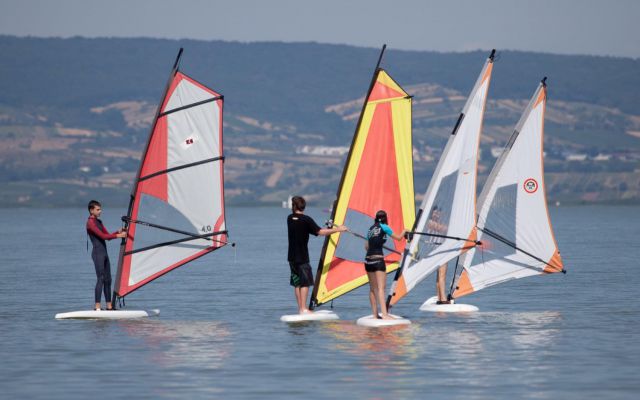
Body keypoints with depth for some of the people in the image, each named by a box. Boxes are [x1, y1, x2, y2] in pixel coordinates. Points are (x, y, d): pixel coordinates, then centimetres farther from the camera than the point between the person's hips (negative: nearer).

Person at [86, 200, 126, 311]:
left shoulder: (98, 222, 19)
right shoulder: (90, 223, -10)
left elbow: (108, 235, 20)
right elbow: (102, 236, -18)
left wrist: (117, 232, 2)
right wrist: (118, 235, -17)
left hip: (104, 253, 9)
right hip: (97, 253, -9)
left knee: (108, 280, 10)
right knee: (100, 279, -13)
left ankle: (109, 306, 14)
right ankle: (97, 307, -15)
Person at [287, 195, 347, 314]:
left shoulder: (290, 218, 7)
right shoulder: (306, 219, -11)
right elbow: (320, 232, -13)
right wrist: (337, 229, -6)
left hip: (292, 256, 6)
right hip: (302, 257, -6)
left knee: (297, 282, 9)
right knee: (305, 282, -2)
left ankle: (300, 309, 9)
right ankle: (304, 309, -9)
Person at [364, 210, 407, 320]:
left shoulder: (371, 229, 17)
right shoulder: (384, 227, 0)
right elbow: (398, 238, 9)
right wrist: (404, 231, 28)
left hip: (368, 260, 6)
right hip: (378, 259, -6)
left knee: (373, 288, 11)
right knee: (381, 288, -11)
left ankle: (375, 314, 12)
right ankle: (384, 313, -19)